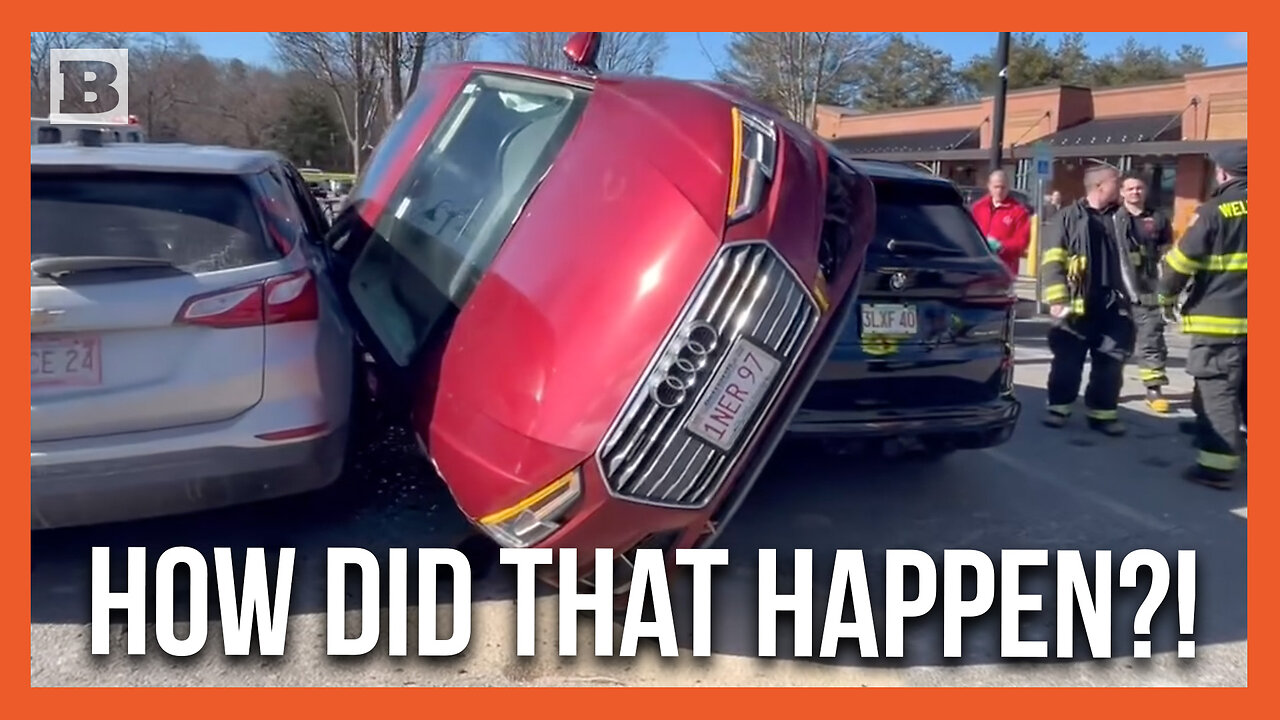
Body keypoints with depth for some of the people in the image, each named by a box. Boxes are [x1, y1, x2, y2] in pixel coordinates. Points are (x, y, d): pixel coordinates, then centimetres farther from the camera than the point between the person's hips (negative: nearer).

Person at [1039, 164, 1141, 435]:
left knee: (1110, 363, 6)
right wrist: (1057, 299, -13)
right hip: (1078, 305, -4)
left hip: (1114, 305, 4)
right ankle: (1059, 407, 17)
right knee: (1068, 360, 3)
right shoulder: (1069, 217, -1)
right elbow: (1052, 261, -6)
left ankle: (1102, 413, 16)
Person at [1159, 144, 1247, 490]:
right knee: (1240, 390, 15)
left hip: (1220, 317, -6)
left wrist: (1167, 293, 6)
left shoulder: (1215, 210, -10)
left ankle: (1217, 465, -3)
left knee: (1217, 392, -3)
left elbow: (1182, 260, -10)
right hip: (1242, 316, 6)